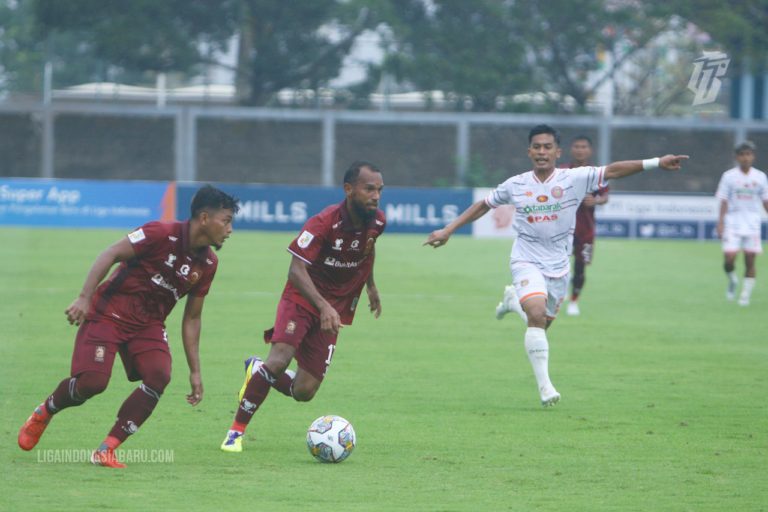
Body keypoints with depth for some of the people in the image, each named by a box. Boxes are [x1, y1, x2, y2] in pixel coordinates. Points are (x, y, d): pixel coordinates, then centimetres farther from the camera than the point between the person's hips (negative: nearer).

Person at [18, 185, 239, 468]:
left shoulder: (208, 263, 3)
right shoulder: (162, 234, -17)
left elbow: (192, 318, 11)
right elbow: (109, 255, -17)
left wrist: (195, 371, 10)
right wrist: (85, 297, -27)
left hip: (149, 323, 6)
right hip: (110, 312, -6)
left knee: (159, 376, -21)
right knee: (92, 381, -20)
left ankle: (106, 450, -13)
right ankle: (43, 413, 15)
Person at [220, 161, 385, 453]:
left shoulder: (376, 222, -6)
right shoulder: (324, 223, -24)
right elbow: (297, 270, -31)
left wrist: (370, 286, 25)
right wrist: (323, 305, -44)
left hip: (335, 309, 5)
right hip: (302, 299, -5)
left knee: (304, 392, 0)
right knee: (279, 360, -28)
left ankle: (257, 370, 33)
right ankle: (236, 433, -13)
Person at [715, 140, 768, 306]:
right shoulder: (729, 176, -1)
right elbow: (723, 202, 0)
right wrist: (720, 223, -7)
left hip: (752, 224, 2)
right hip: (733, 222, -2)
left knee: (750, 260, -2)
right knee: (729, 258, -12)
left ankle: (745, 295, 9)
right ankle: (732, 281, 20)